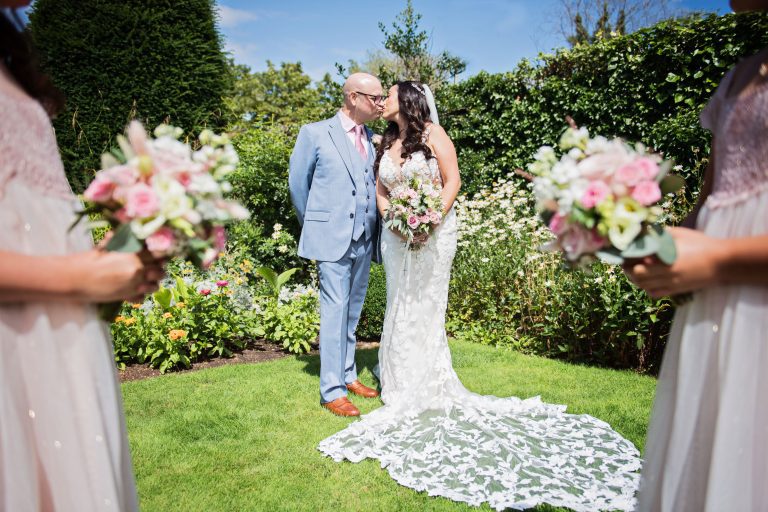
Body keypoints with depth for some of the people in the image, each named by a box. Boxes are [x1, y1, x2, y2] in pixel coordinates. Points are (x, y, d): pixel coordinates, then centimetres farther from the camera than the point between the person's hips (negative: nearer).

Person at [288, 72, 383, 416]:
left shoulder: (372, 137, 11)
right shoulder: (315, 133, -2)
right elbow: (297, 183, 5)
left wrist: (377, 229, 11)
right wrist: (313, 225, 12)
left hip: (364, 240, 5)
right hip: (332, 238, -5)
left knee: (353, 311, 14)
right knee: (335, 310, -4)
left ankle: (348, 375, 27)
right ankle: (331, 390, 4)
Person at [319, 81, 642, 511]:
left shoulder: (432, 133, -3)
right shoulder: (387, 142, 14)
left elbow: (452, 181, -9)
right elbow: (381, 190, 12)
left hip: (433, 233, -6)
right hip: (396, 235, 6)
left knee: (424, 309, -3)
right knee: (400, 308, 8)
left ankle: (429, 390, 11)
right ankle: (405, 389, 20)